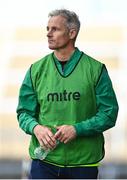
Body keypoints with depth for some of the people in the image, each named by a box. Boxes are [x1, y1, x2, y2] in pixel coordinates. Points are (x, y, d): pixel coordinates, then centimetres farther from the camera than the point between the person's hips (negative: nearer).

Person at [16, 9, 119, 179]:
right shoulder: (36, 70, 6)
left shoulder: (95, 69, -1)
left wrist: (77, 129, -16)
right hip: (44, 160, 1)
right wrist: (36, 127, -14)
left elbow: (109, 113, -3)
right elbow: (24, 112, 9)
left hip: (84, 161, -1)